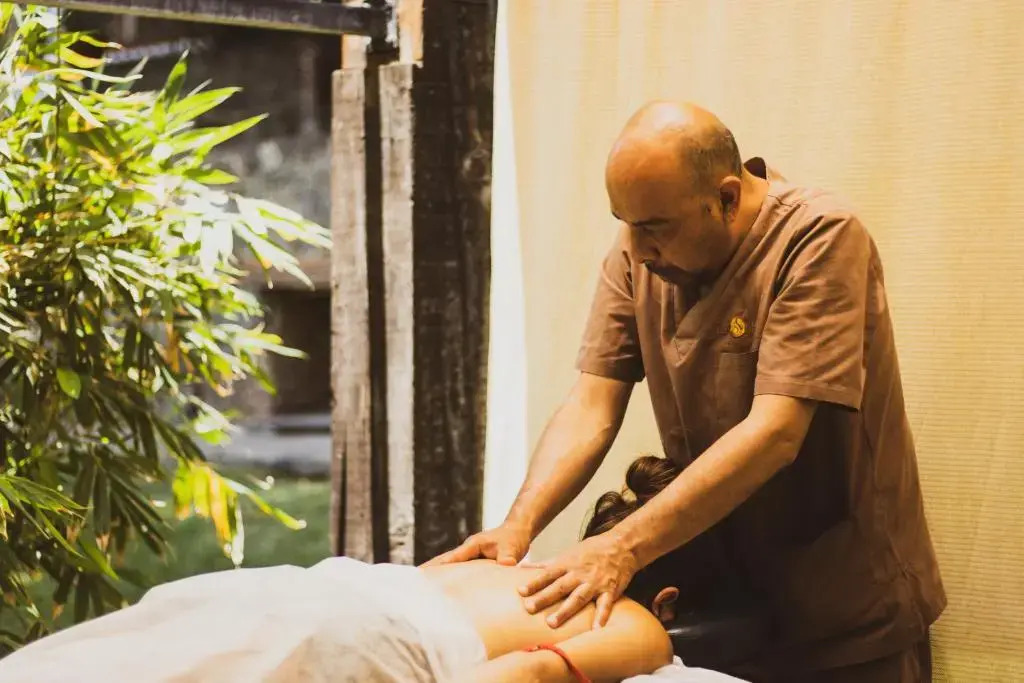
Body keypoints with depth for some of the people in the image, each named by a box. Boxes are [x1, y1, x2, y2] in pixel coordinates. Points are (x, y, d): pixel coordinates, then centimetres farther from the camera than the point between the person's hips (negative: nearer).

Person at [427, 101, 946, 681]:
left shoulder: (822, 239, -22)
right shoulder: (638, 253, -6)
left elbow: (775, 432, -30)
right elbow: (592, 407, -8)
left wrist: (624, 548, -35)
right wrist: (519, 525, -25)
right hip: (725, 596, 5)